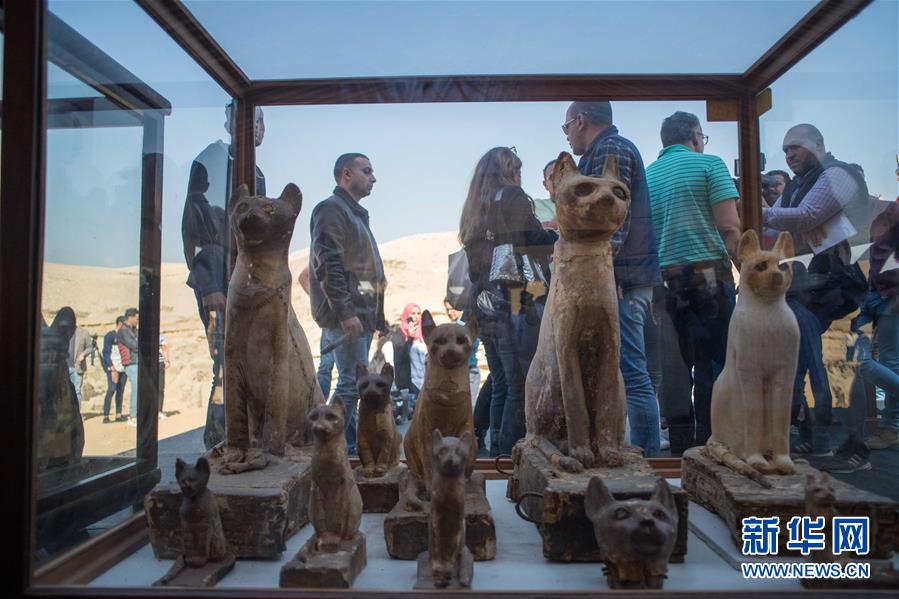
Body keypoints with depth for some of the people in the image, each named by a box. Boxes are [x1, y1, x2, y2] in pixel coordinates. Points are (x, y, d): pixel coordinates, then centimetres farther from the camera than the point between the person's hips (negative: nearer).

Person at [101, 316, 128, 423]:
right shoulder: (110, 335, -6)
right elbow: (106, 353, -11)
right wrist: (112, 368, -18)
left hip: (123, 367, 6)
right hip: (113, 368, -6)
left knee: (121, 391, 7)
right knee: (111, 390, -12)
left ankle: (118, 415, 11)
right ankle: (105, 416, -10)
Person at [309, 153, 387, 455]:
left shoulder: (355, 212, 23)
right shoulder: (331, 209, -7)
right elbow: (327, 265, -17)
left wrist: (377, 315, 20)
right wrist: (345, 313, -21)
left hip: (361, 315, 10)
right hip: (346, 315, -10)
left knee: (352, 382, 12)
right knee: (352, 382, -8)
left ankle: (351, 444, 21)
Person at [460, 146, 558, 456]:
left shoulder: (473, 210, 21)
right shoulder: (511, 197, -1)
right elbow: (535, 240, -10)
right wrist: (558, 235, 6)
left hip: (485, 306, 8)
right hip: (519, 304, -8)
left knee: (502, 388, 13)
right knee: (522, 388, -5)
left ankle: (497, 453, 17)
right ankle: (510, 452, -5)